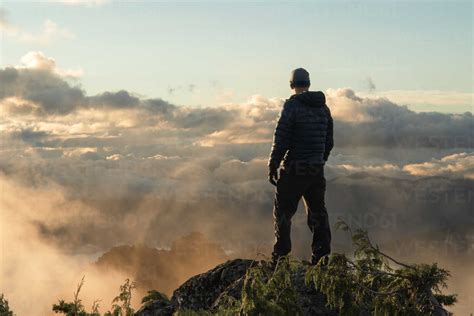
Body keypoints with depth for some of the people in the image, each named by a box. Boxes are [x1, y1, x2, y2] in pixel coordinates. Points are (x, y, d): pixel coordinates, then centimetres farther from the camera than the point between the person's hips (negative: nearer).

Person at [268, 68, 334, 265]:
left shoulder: (292, 106, -10)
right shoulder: (323, 108, 10)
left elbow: (281, 140, -14)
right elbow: (329, 142, 14)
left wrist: (272, 166, -7)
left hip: (294, 169, -6)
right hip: (317, 171, 6)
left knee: (283, 212, 4)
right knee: (317, 213, 12)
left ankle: (280, 257, 3)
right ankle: (322, 257, 13)